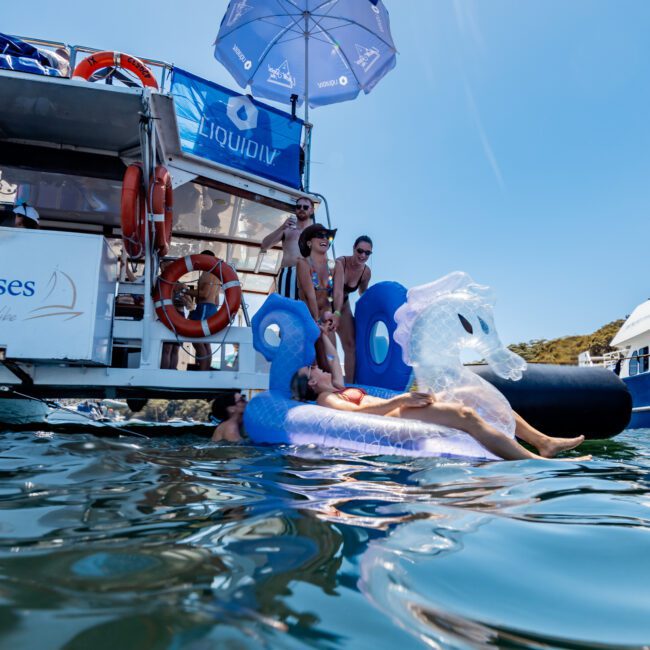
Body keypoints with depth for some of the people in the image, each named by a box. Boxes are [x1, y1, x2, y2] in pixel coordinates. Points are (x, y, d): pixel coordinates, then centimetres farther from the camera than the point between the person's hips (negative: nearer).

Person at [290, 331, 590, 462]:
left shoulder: (338, 389, 28)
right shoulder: (325, 398, 2)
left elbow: (333, 354, 41)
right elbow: (356, 412, -17)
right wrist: (400, 400, -22)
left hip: (397, 409, 10)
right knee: (466, 415, -28)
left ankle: (543, 442, -4)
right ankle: (534, 461, -32)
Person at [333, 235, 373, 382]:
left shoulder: (366, 271, -12)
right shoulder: (340, 263, -30)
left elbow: (363, 293, 7)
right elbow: (338, 291, -43)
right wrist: (336, 313, -54)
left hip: (343, 305, 6)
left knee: (351, 344, 2)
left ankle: (350, 383, 9)